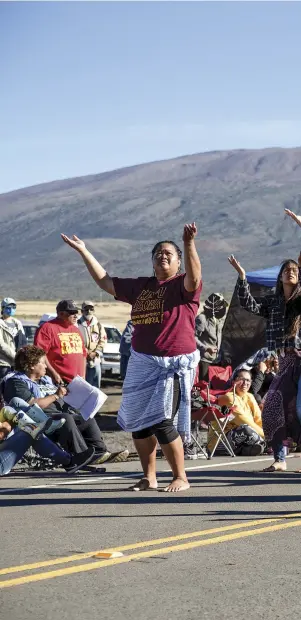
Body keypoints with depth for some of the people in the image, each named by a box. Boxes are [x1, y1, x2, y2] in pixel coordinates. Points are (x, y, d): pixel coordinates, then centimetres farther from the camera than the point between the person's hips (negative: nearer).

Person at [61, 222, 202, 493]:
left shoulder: (184, 285, -2)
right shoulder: (140, 286, 15)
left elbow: (194, 277, -25)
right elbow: (105, 281, 21)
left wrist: (189, 244, -39)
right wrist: (84, 251, 19)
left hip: (174, 364, -7)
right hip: (142, 363, 7)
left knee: (162, 422, -13)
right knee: (138, 421, 9)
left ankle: (181, 477, 1)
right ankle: (149, 477, 20)